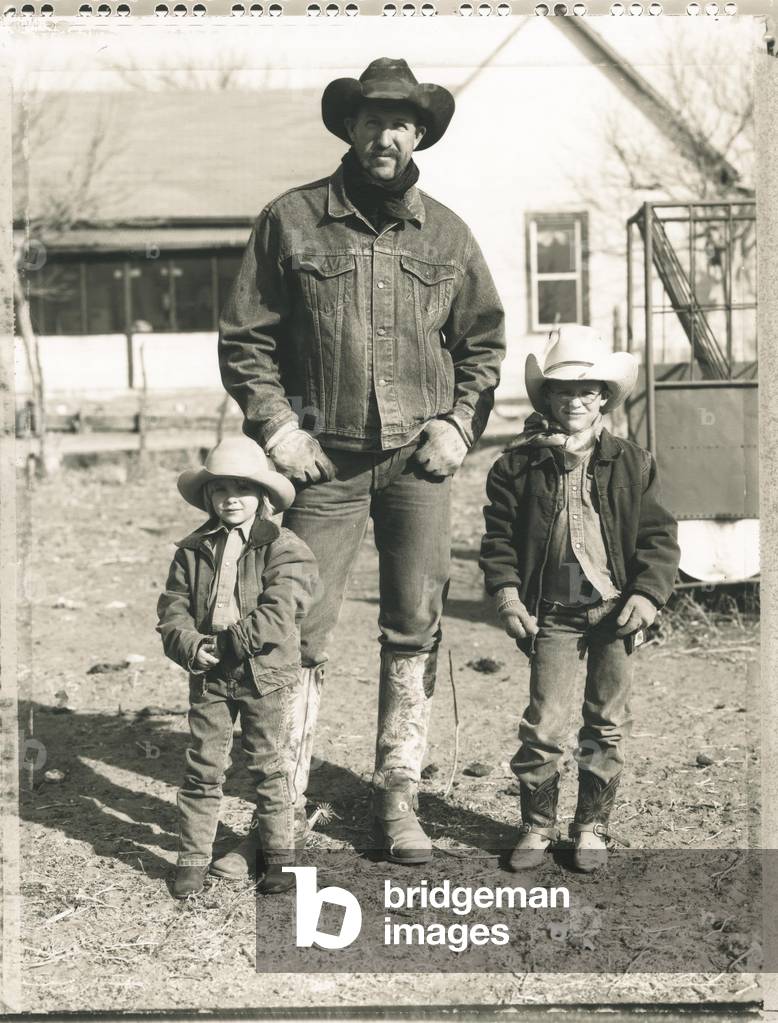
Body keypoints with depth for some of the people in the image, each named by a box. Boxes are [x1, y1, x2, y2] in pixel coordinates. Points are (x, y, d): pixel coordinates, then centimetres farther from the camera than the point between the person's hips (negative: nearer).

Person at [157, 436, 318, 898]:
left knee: (270, 766, 7)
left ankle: (280, 854, 20)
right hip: (209, 676, 3)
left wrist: (227, 642, -18)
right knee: (203, 766, 7)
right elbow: (173, 610, 2)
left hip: (267, 674, -3)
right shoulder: (192, 550, 5)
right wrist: (191, 646, -17)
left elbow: (277, 615, -18)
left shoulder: (284, 548, -8)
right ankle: (193, 858, 16)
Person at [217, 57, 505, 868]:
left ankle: (397, 799, 17)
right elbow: (244, 338, 3)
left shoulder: (445, 233, 8)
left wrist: (461, 423, 3)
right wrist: (276, 427, -7)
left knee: (414, 631, 5)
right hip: (325, 460, -2)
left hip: (419, 461, 2)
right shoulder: (291, 221, 1)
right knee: (300, 632, -3)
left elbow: (484, 340, 16)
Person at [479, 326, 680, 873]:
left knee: (608, 724, 8)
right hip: (552, 611, -1)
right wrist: (506, 593, -7)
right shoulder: (518, 465, 0)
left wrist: (648, 594, -7)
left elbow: (659, 535, 4)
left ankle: (593, 826, 22)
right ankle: (537, 825, 14)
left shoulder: (633, 464, 3)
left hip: (615, 608, 1)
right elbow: (499, 536, 3)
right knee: (543, 724, -3)